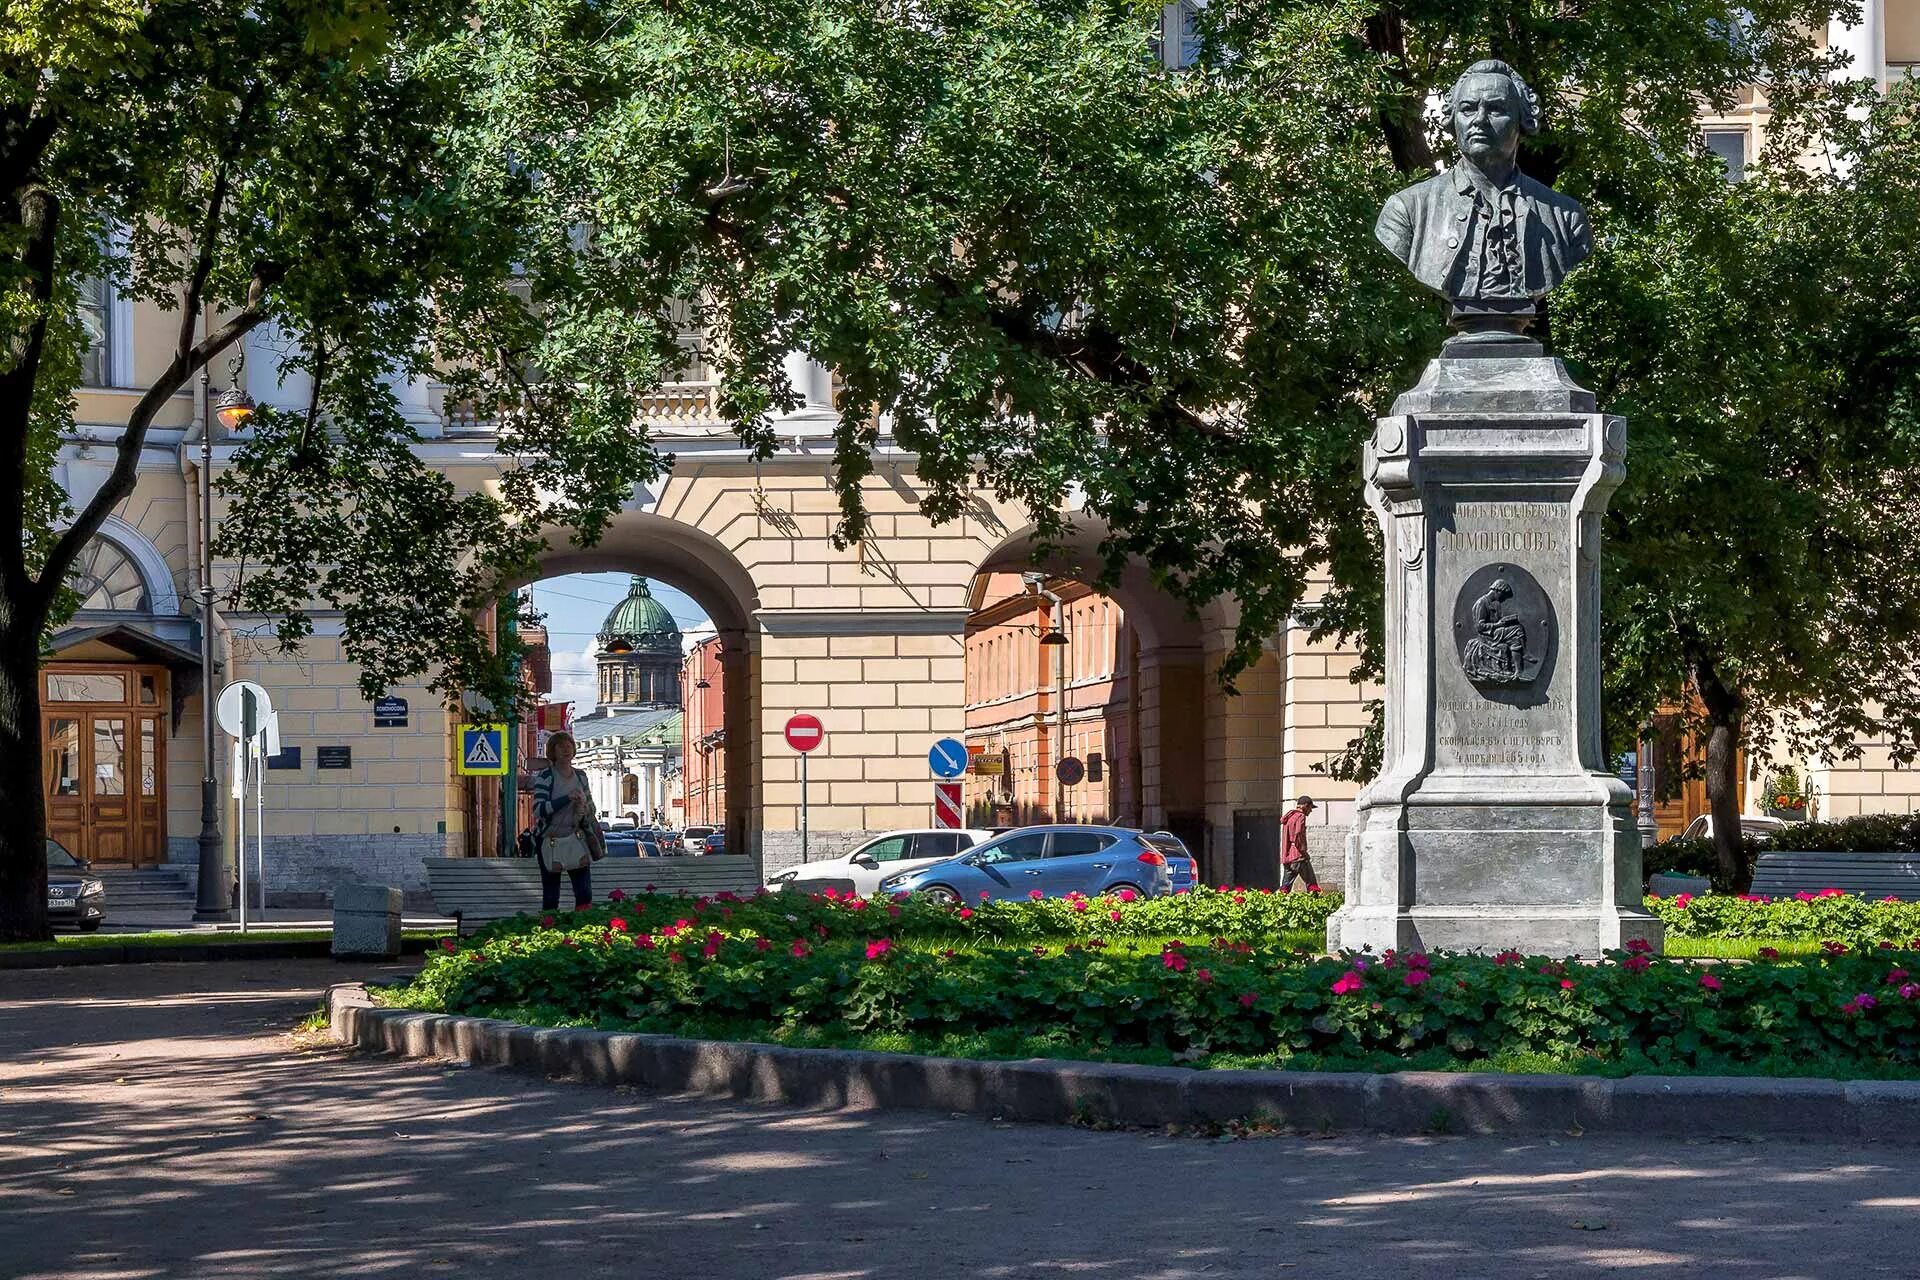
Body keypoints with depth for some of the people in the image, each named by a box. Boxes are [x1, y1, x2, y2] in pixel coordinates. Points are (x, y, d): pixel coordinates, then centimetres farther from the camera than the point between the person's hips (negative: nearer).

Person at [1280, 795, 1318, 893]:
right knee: (1312, 885, -7)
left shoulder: (1288, 817, 20)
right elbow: (1298, 836, -19)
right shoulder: (1300, 816, -6)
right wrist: (1303, 851, -11)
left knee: (1285, 887, 6)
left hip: (1286, 857, 8)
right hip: (1298, 856, -8)